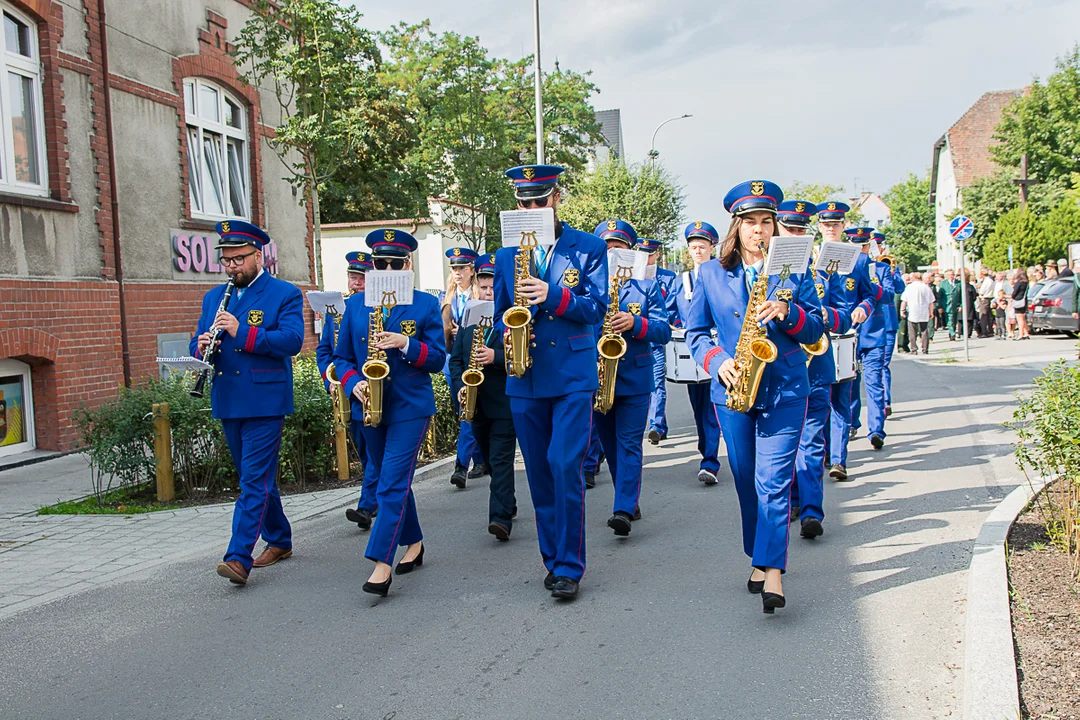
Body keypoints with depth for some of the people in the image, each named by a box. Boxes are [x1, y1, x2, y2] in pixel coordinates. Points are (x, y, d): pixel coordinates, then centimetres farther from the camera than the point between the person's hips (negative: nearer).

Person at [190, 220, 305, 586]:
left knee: (255, 478, -10)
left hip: (264, 401, -6)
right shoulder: (214, 297, 15)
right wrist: (203, 346, -10)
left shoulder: (285, 294, -2)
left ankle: (239, 557, -12)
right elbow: (198, 347, 15)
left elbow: (292, 340, -16)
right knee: (254, 476, 15)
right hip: (228, 402, 7)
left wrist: (241, 332, -25)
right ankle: (279, 540, 29)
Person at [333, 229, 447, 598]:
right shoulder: (355, 304, 7)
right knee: (392, 481, 16)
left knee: (393, 483, -11)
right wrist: (354, 383, -11)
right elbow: (342, 357, 9)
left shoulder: (426, 304, -1)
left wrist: (406, 344, -20)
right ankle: (413, 542, 33)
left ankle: (381, 563, -10)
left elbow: (437, 359, -3)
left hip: (411, 407, -4)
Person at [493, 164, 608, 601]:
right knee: (539, 473, 9)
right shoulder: (506, 255, 13)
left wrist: (553, 296, -20)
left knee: (565, 466, -13)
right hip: (525, 379, 4)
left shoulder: (589, 248, 4)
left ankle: (569, 566, -3)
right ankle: (553, 559, 22)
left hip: (573, 374, -4)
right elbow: (500, 314, 17)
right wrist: (509, 331, -6)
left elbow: (596, 306, -4)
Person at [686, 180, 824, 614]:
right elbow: (695, 331, 9)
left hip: (785, 390, -2)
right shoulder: (711, 274, 7)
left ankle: (772, 570, -12)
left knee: (774, 480, -11)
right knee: (747, 482, 11)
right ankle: (760, 558, 27)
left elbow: (815, 329, 4)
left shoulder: (793, 270, 6)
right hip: (733, 389, 2)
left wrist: (788, 313, -16)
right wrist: (717, 362, -9)